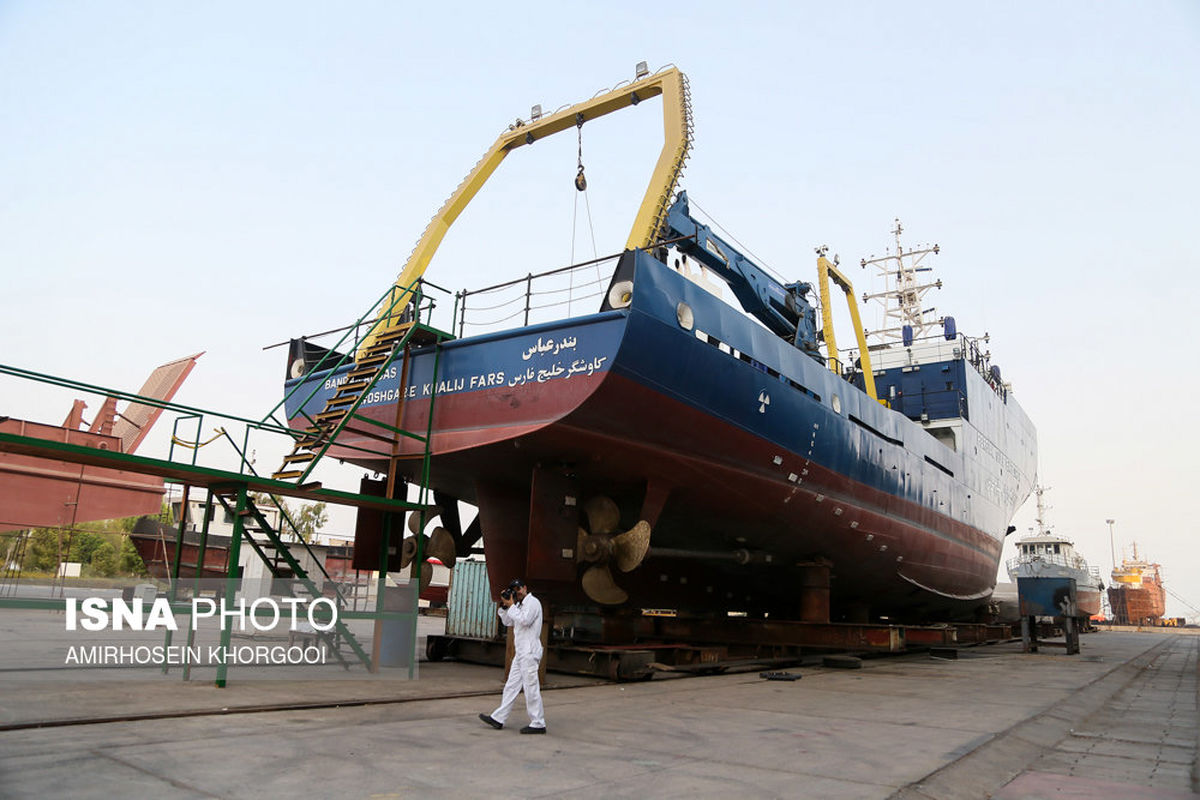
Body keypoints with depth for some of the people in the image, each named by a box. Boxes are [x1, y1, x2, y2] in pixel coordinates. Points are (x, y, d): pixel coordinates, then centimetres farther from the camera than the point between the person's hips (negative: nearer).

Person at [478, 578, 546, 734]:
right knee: (511, 685, 11)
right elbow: (508, 622, 21)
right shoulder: (520, 605, 19)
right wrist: (504, 605, 9)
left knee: (531, 687, -7)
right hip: (520, 652, 9)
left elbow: (524, 620, -22)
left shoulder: (533, 602, -9)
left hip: (529, 653, -9)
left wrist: (511, 606, -14)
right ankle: (498, 719, 15)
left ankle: (538, 724, -2)